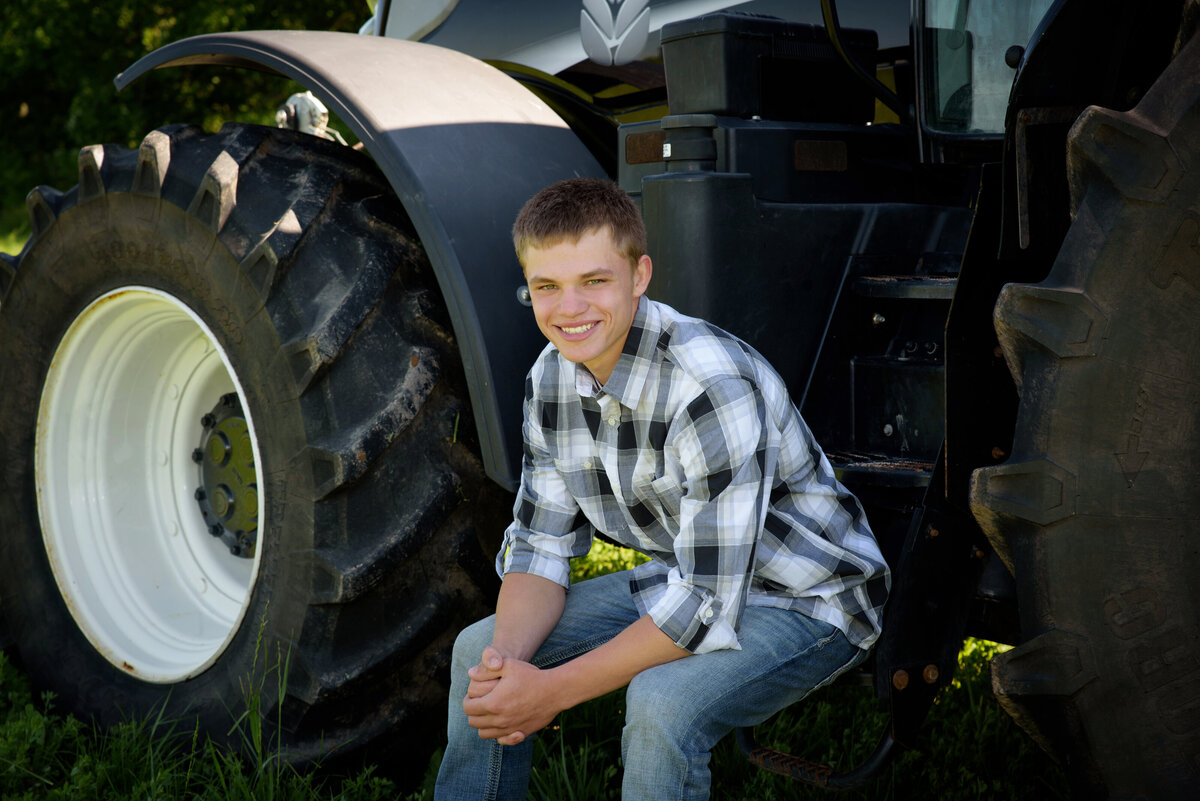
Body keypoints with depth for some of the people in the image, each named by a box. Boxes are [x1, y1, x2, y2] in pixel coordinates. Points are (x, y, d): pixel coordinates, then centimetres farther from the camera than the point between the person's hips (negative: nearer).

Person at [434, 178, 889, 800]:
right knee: (479, 649, -1)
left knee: (662, 703, -34)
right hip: (687, 574, 8)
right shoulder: (551, 376, -7)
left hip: (807, 602, -7)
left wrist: (553, 691, -29)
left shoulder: (711, 387, -32)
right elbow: (541, 543, -2)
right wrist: (506, 658, -21)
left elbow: (707, 606, -31)